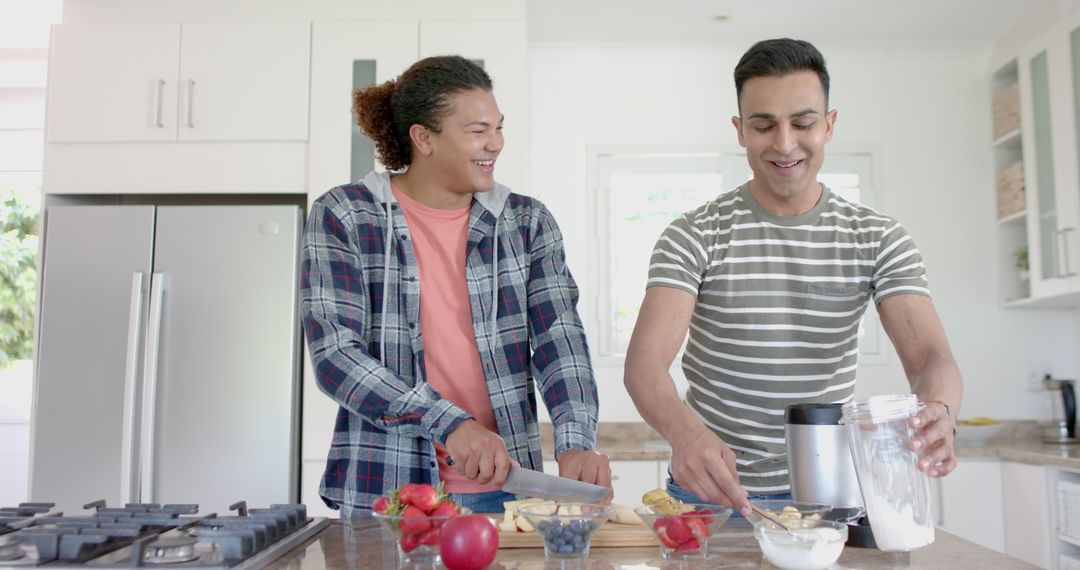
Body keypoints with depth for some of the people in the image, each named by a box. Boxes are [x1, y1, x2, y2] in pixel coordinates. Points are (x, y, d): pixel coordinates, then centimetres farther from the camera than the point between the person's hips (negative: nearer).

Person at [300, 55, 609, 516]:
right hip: (385, 489, -2)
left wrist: (576, 442, -19)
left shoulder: (527, 222, 5)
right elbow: (334, 354, -12)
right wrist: (450, 424, -21)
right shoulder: (343, 216, -3)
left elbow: (559, 339, -3)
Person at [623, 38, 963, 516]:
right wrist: (685, 431, -41)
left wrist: (938, 412, -33)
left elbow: (930, 356, -9)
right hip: (712, 490, -2)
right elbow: (644, 363, -19)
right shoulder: (693, 237, -8)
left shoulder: (878, 239, 1)